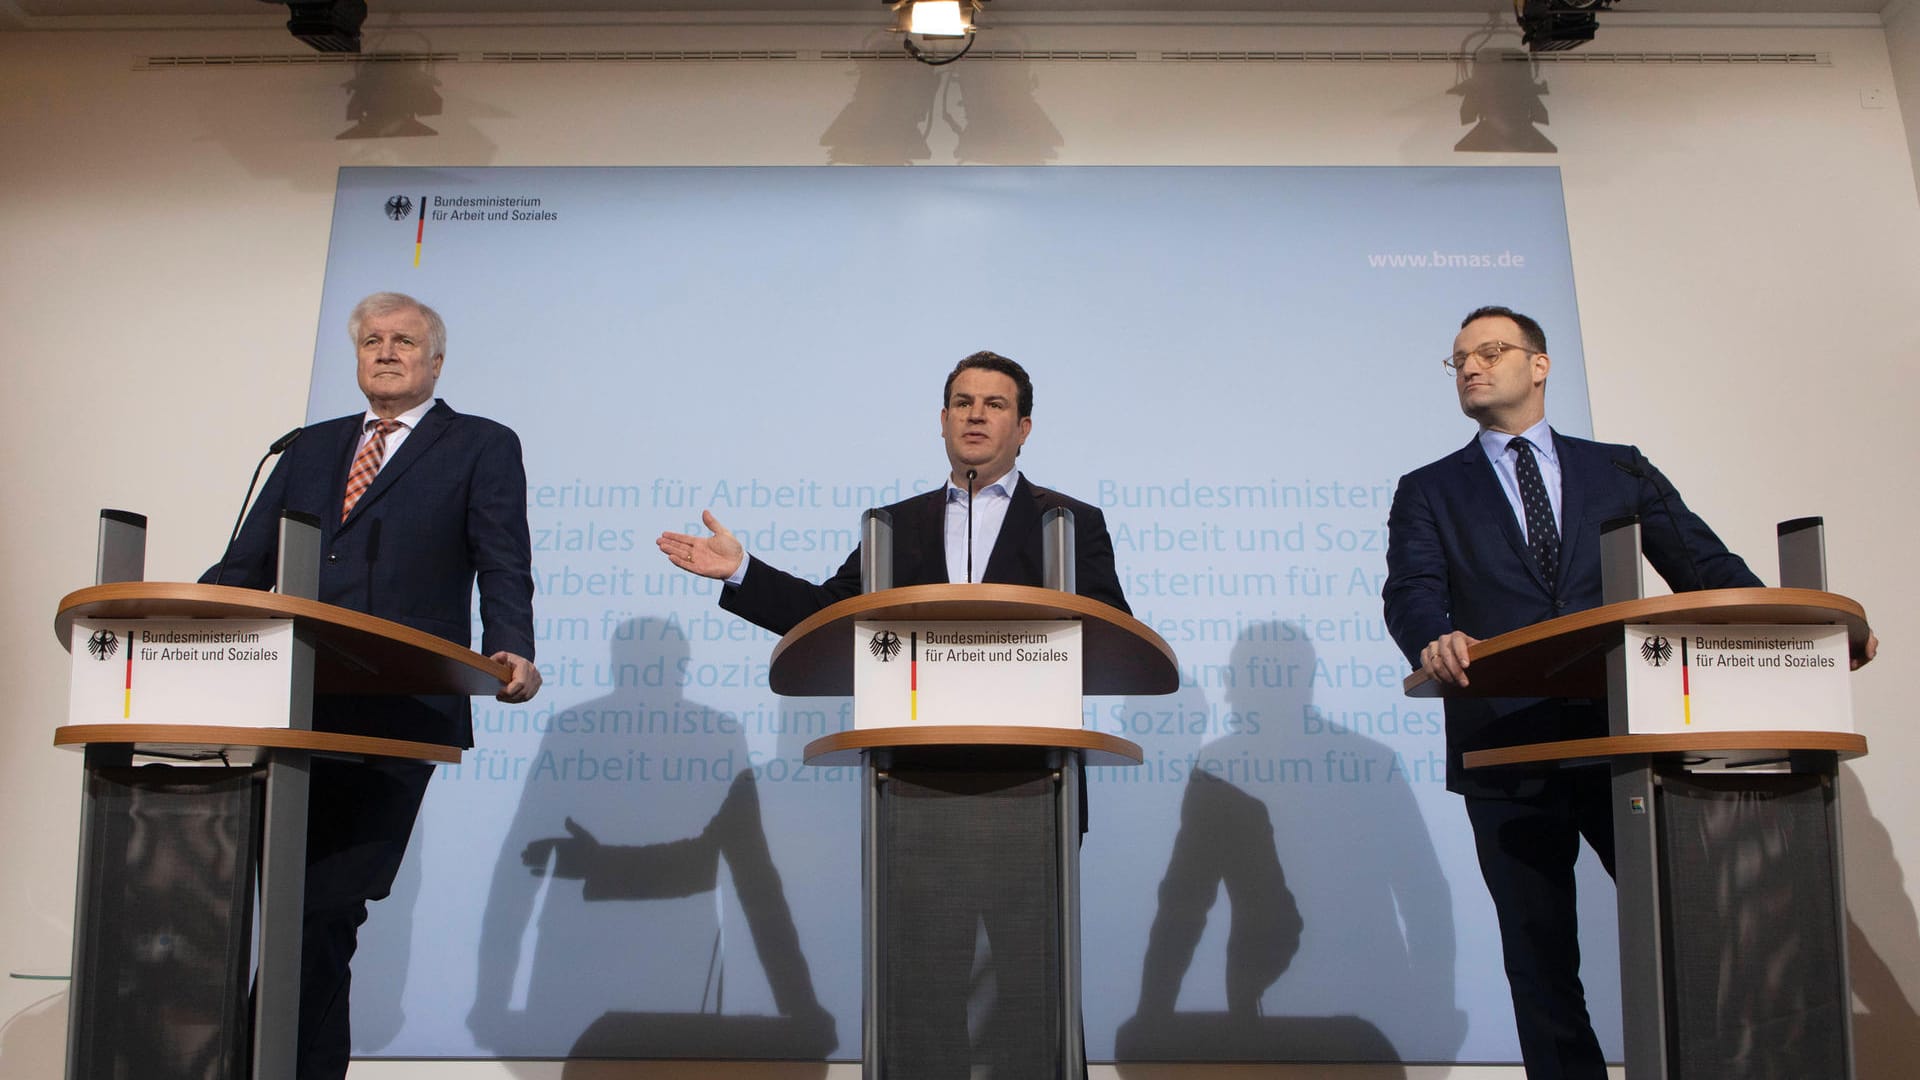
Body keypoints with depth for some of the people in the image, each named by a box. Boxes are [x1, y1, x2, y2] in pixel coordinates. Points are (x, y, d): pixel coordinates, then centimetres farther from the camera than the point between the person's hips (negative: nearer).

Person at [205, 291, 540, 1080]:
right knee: (296, 906, 12)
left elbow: (503, 569, -4)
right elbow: (246, 564, 14)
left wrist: (509, 654, -22)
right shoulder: (311, 447, 20)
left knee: (322, 908, -7)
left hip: (397, 714, -5)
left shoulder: (482, 447, 6)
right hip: (297, 709, 6)